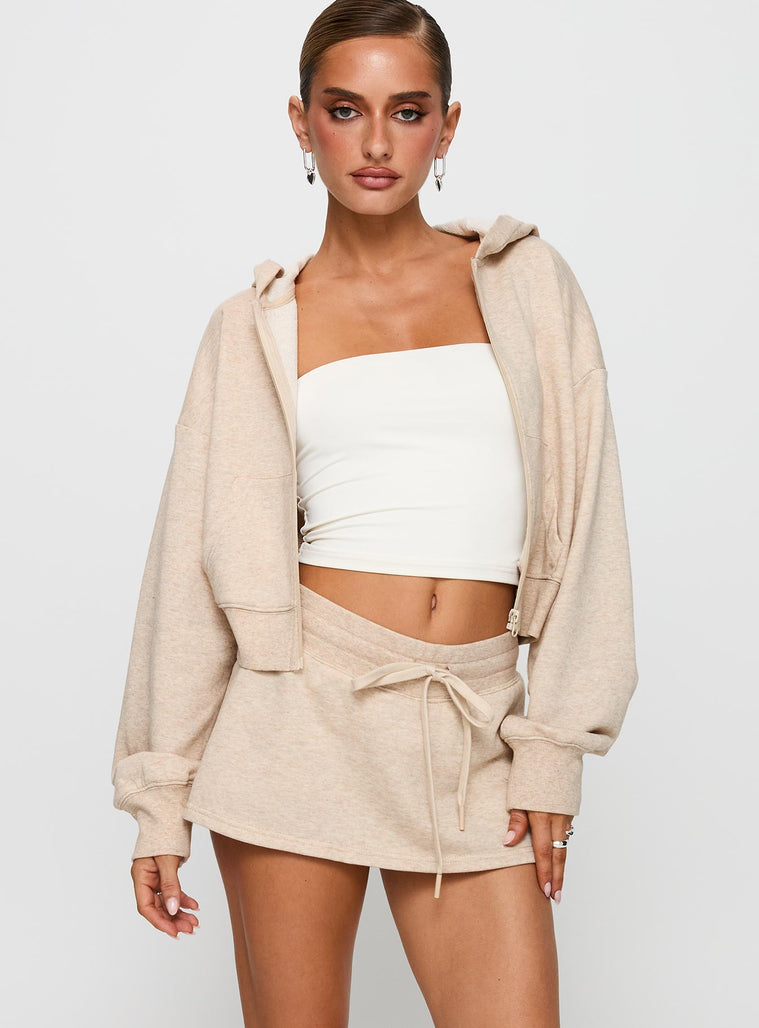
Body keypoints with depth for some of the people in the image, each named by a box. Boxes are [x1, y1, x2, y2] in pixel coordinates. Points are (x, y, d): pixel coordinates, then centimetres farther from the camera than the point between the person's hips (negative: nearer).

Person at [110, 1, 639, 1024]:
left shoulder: (526, 279, 7)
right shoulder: (256, 327, 6)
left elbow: (582, 519, 4)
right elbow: (195, 564, 6)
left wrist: (554, 746, -2)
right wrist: (161, 799, 3)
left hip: (475, 732, 1)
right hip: (305, 706, 0)